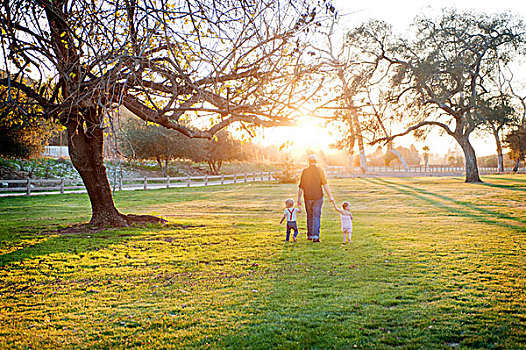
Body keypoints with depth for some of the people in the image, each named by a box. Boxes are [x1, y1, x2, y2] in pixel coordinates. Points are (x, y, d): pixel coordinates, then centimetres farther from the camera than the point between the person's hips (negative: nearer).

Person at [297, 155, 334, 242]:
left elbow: (301, 187, 1)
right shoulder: (319, 171, -3)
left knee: (309, 216, 15)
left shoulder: (304, 171, 0)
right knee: (316, 216, 1)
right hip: (318, 197, -1)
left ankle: (309, 235, 24)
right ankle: (315, 236, -8)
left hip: (308, 197, 2)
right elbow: (325, 184, -9)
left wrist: (299, 199, 8)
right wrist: (330, 196, -7)